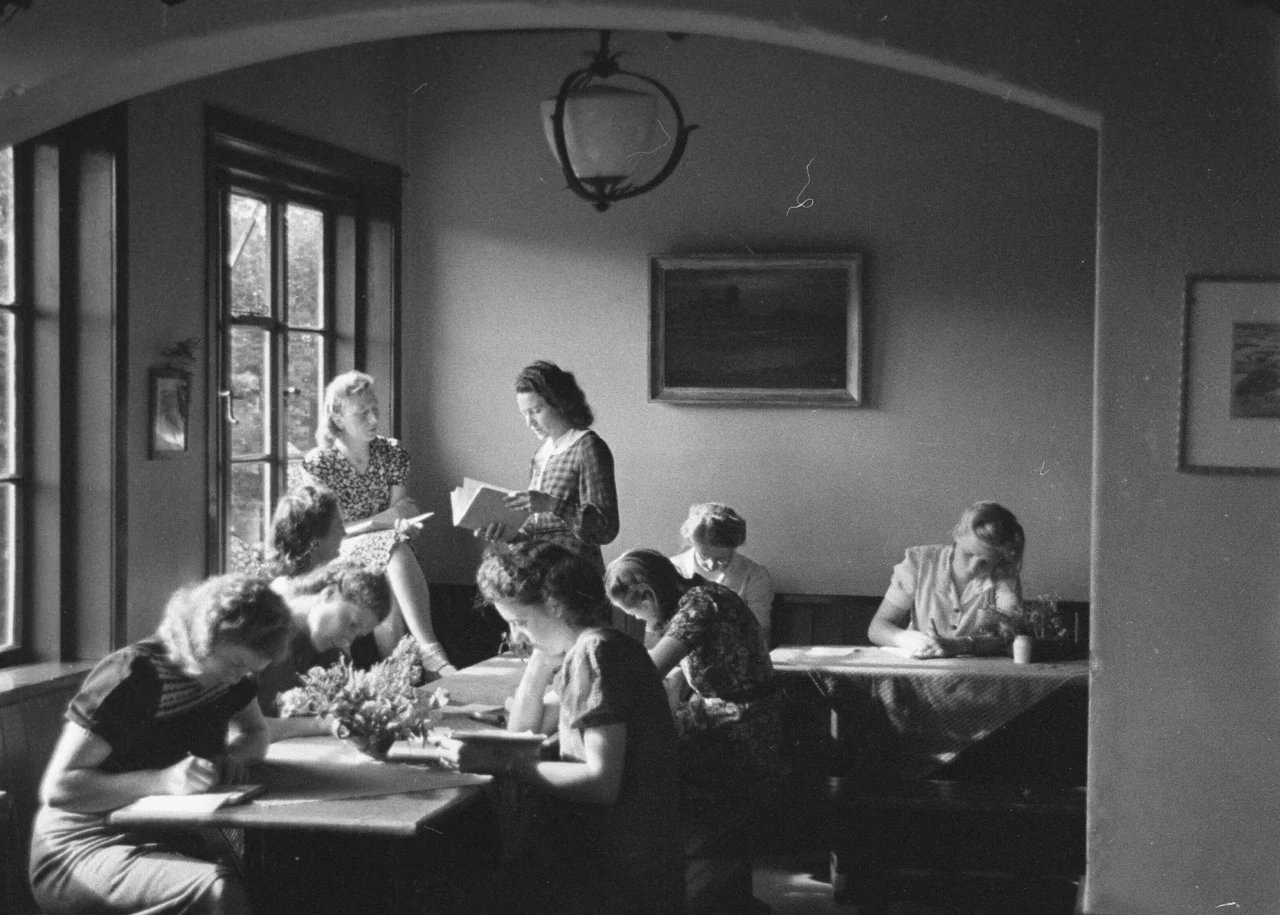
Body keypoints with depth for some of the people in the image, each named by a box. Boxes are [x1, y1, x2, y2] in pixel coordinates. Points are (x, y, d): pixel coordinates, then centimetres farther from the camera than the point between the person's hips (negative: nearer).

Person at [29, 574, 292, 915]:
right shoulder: (130, 678, -19)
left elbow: (255, 734, 20)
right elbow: (57, 789, -21)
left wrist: (232, 757, -5)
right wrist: (163, 780, -31)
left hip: (169, 841, 7)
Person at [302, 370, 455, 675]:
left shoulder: (391, 453, 7)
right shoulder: (319, 463, -5)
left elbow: (401, 511, 6)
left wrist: (402, 522, -20)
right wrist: (383, 519, -16)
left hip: (388, 552, 4)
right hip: (341, 557, -4)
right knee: (396, 545, -36)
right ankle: (430, 650, -47)